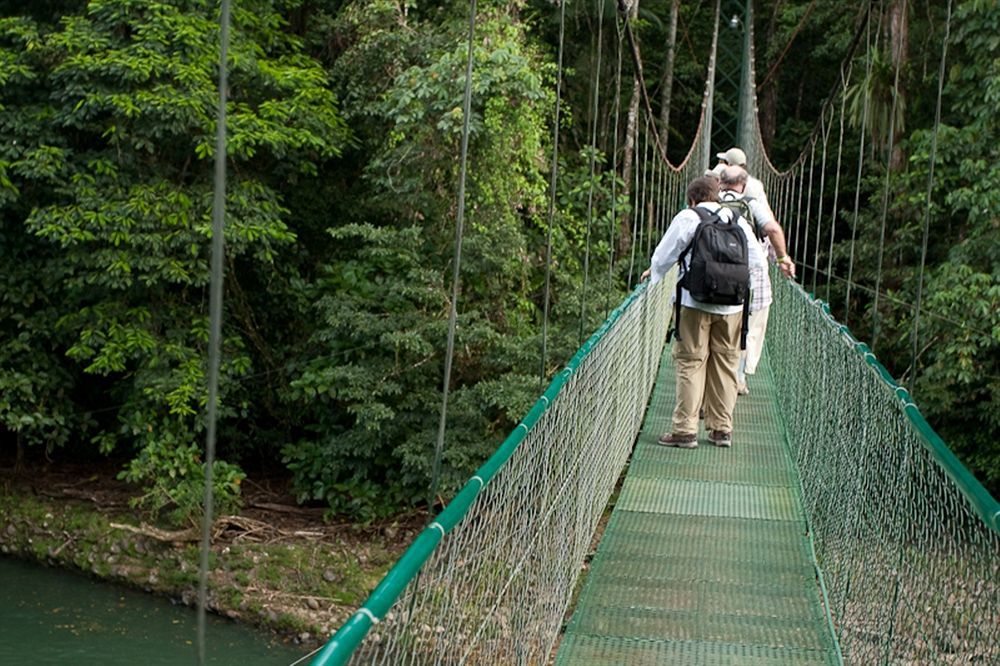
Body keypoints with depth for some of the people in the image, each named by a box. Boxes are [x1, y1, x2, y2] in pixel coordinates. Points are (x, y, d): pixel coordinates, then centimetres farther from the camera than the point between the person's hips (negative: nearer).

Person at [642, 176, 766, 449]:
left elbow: (662, 257, 3)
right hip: (732, 305, 4)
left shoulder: (687, 218, -1)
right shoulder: (739, 221, 11)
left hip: (695, 303, -4)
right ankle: (722, 428, 14)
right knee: (725, 365, 11)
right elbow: (758, 262, 12)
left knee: (690, 363, 0)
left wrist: (654, 275, 24)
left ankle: (685, 429, -3)